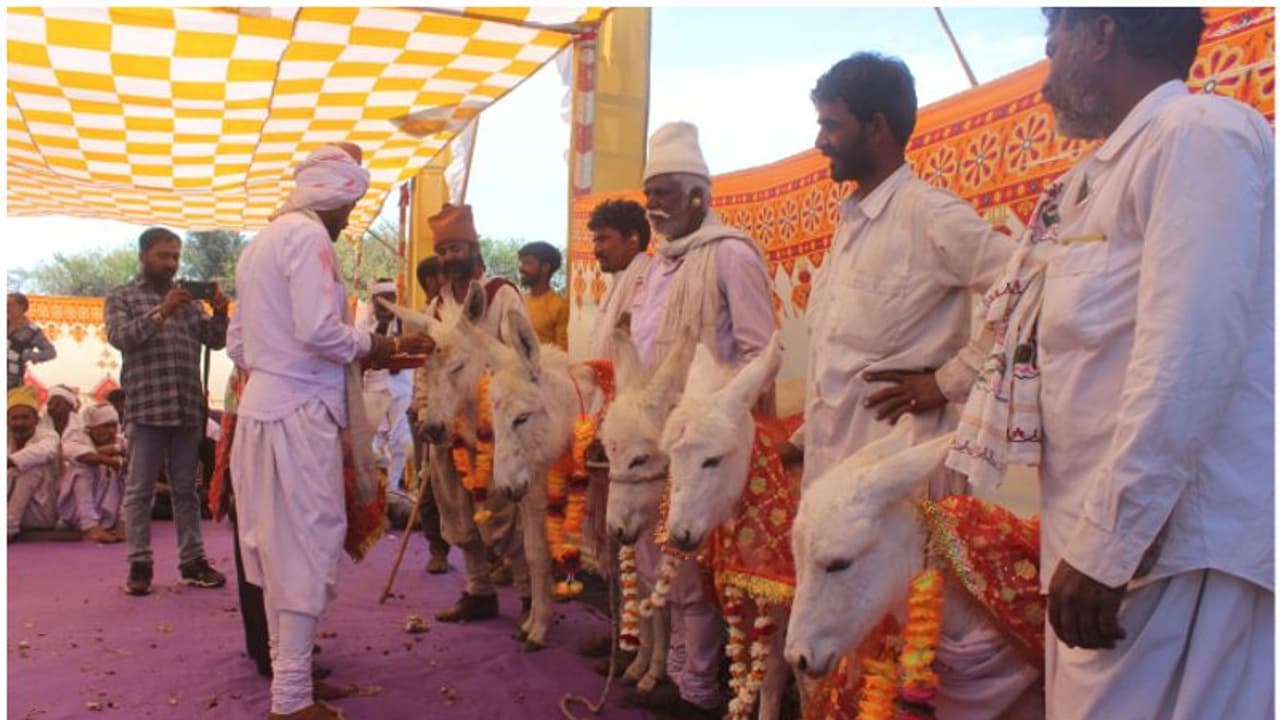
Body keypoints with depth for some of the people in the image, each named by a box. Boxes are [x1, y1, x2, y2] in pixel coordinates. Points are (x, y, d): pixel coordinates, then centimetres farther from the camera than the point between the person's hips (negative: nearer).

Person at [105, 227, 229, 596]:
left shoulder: (188, 298, 16)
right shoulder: (122, 297, 6)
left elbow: (215, 341, 10)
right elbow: (120, 337, -10)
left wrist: (220, 313, -10)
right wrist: (160, 312, -21)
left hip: (189, 408, 4)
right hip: (146, 408, -3)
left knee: (185, 488, 9)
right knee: (140, 490, 2)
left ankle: (192, 560, 13)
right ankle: (139, 564, 8)